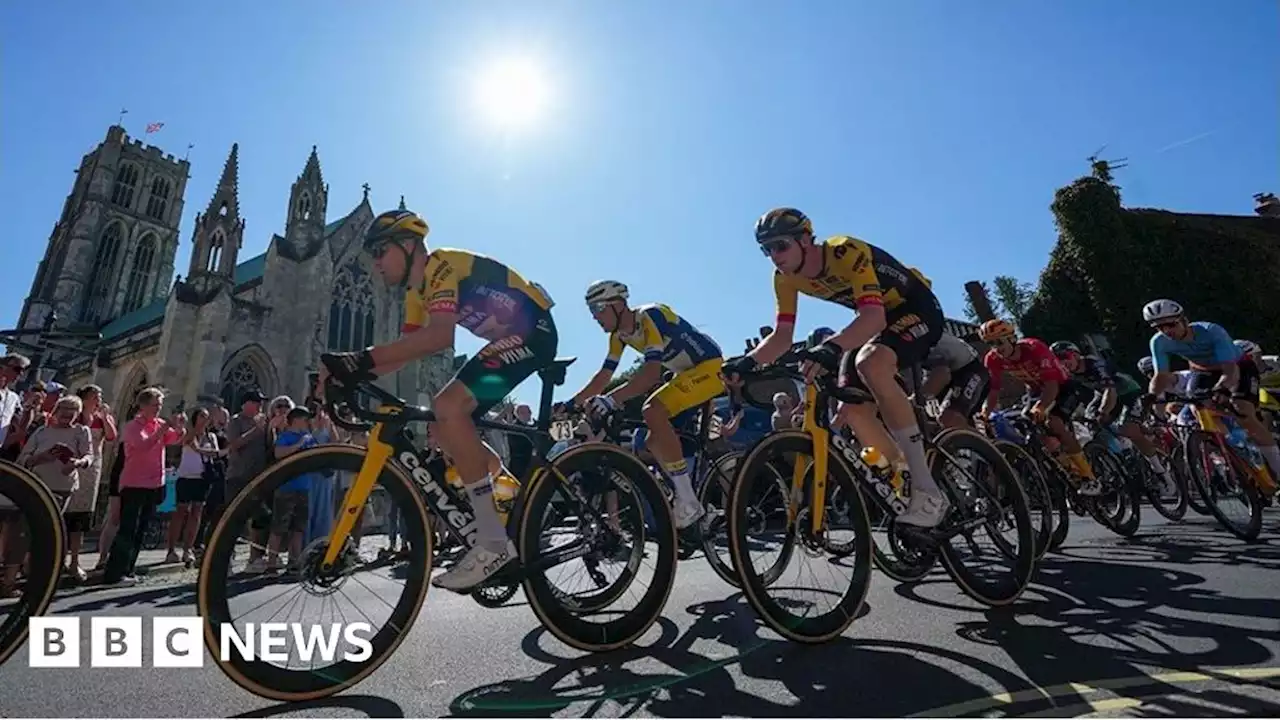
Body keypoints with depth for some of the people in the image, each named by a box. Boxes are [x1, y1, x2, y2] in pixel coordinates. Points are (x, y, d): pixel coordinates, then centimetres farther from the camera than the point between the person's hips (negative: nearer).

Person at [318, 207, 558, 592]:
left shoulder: (442, 265, -16)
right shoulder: (417, 293, 15)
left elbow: (440, 337, -33)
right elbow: (405, 349, 8)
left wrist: (362, 359, -36)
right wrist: (350, 372, -6)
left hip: (534, 329, -10)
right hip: (512, 338, 10)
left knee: (449, 406, -25)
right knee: (447, 427, 5)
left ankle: (494, 542, -20)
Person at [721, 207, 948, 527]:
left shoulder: (847, 252, -31)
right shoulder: (786, 277, -10)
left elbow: (875, 316, -43)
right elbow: (782, 336, -11)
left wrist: (833, 346, -61)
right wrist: (747, 361, -29)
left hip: (917, 308, -7)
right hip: (875, 317, 7)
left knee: (871, 363, -38)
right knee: (851, 410, -10)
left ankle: (929, 491, -29)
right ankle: (908, 486, 8)